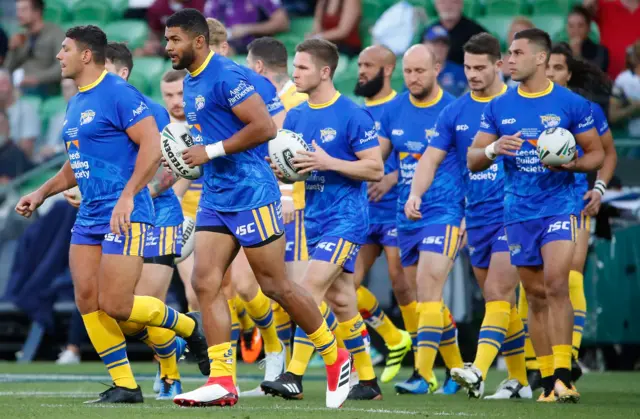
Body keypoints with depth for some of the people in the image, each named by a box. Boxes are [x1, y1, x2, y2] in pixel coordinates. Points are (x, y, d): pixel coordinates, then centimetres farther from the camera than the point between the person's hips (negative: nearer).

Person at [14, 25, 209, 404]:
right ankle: (125, 386, 6)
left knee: (114, 305, -12)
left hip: (124, 215, -9)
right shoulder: (76, 104, 16)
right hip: (89, 216, 9)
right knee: (86, 299, 0)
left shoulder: (119, 94, -12)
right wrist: (43, 193, 19)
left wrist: (127, 196, -24)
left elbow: (152, 148, -18)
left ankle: (189, 327, 12)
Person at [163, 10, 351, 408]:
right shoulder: (190, 83, 13)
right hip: (215, 197, 9)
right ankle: (222, 381, -4)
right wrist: (197, 153, 10)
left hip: (251, 196, -9)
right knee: (206, 282, -4)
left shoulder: (226, 76, -16)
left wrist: (212, 150, -18)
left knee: (276, 286, -2)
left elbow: (265, 127, -22)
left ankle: (336, 359, 15)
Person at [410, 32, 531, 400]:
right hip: (476, 217, 5)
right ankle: (520, 381, 19)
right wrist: (415, 194, -12)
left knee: (498, 294, -16)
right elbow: (432, 159, 5)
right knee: (499, 300, 10)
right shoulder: (455, 113, 7)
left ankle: (478, 373, -27)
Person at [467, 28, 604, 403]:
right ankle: (548, 381, 11)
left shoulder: (572, 104, -2)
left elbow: (597, 154, 4)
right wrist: (493, 150, -13)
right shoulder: (498, 108, 7)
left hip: (559, 207, -4)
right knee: (536, 296, 6)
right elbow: (472, 161, 9)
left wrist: (573, 164, -17)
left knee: (556, 285, -19)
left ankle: (563, 375, -18)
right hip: (519, 213, 4)